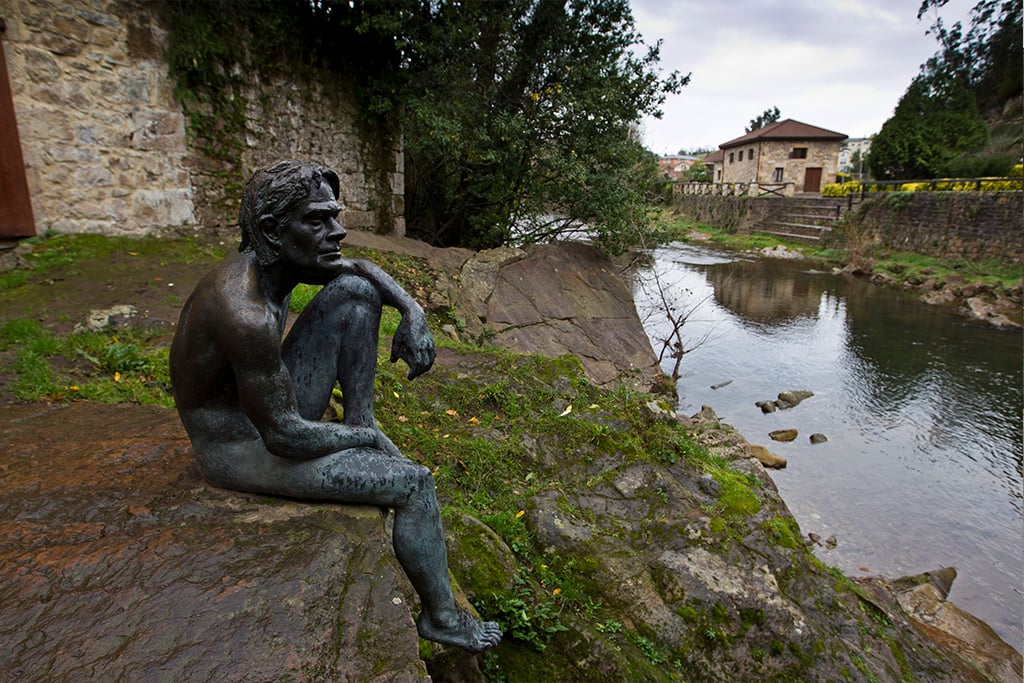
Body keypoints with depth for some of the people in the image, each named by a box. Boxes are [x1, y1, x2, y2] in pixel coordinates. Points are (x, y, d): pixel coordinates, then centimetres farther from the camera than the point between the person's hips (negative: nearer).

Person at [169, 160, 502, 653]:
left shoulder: (273, 259, -8)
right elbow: (283, 437, -29)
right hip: (243, 453, -8)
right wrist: (368, 442, -13)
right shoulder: (246, 313, -35)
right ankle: (442, 617, 9)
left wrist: (413, 312, -11)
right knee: (415, 484, -14)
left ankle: (359, 416, 2)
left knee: (355, 290, -3)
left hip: (262, 406, 8)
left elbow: (361, 268, 8)